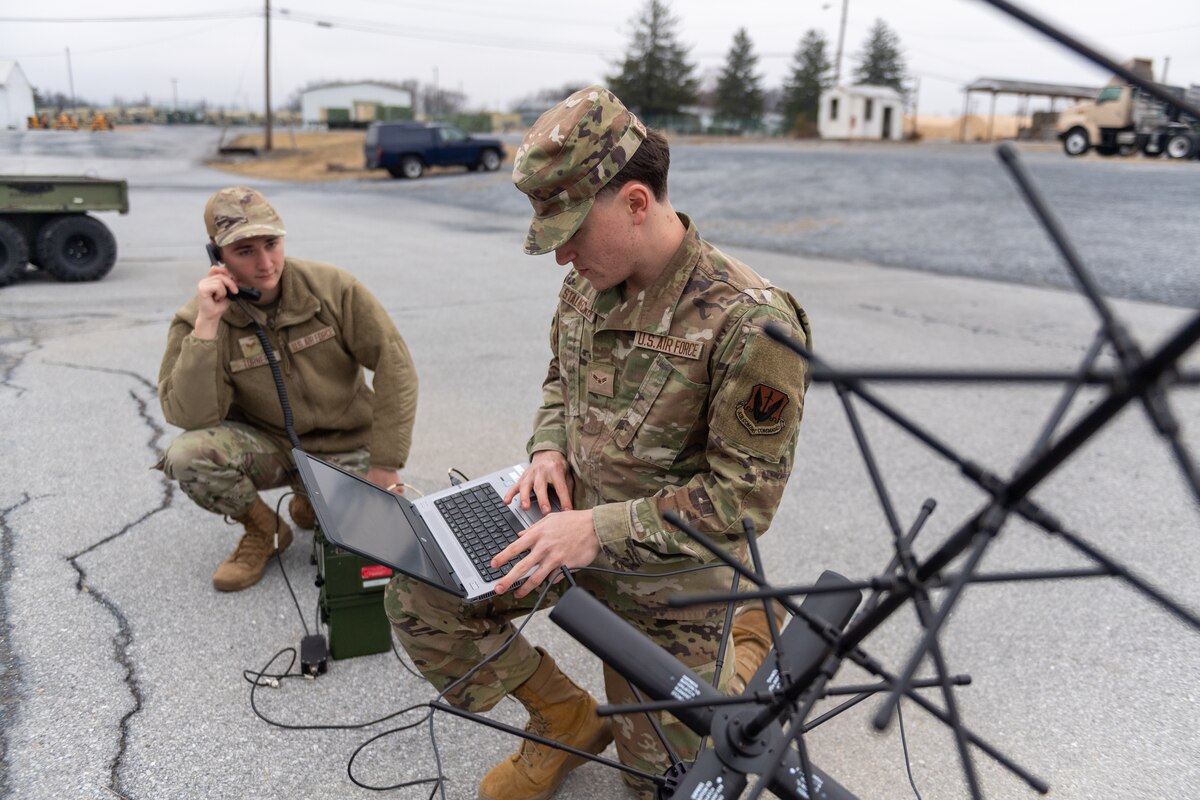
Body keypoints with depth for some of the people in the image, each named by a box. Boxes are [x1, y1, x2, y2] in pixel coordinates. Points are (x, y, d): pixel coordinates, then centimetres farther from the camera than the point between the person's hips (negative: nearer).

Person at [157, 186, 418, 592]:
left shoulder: (332, 287, -14)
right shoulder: (199, 319, -13)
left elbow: (394, 364, -13)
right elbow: (190, 416, -23)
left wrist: (384, 464, -15)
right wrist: (207, 324, -32)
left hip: (346, 449, 0)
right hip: (268, 444, 0)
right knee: (187, 455, -29)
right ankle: (265, 531, 2)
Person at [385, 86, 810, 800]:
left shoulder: (749, 324, -27)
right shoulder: (587, 285, -4)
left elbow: (745, 496, -24)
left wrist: (600, 532, -29)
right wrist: (549, 448, -5)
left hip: (667, 570, -5)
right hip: (570, 512, 6)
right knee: (418, 597, -8)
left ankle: (747, 642, 35)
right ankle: (566, 720, 12)